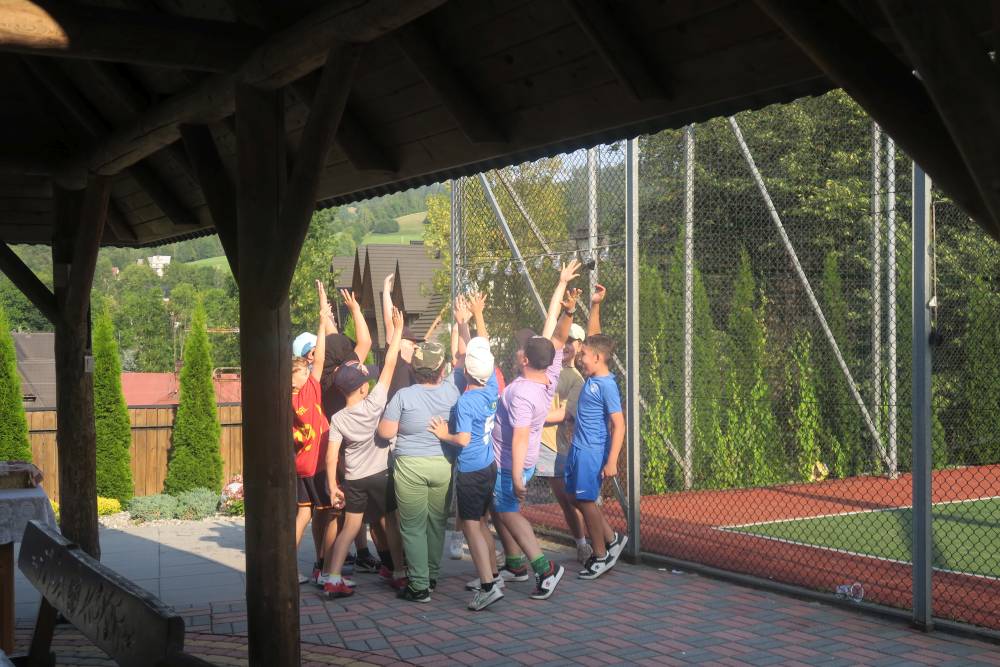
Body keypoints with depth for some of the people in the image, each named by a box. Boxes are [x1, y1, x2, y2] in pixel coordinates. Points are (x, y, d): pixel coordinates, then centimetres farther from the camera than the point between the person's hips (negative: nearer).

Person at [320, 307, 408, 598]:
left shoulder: (338, 419, -6)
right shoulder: (374, 403, -15)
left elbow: (332, 455, -9)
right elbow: (389, 365, -14)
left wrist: (332, 483, -1)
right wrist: (398, 330, -10)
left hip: (353, 479, 3)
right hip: (380, 475, -3)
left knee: (350, 527, 9)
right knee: (390, 524, 11)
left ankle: (332, 578, 4)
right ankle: (400, 574, 19)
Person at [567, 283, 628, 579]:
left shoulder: (607, 386, -19)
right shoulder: (593, 377, 4)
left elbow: (618, 425, -21)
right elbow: (593, 337, 15)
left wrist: (612, 461, -24)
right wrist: (595, 305, 8)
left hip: (592, 453, -9)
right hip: (579, 449, 9)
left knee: (586, 501, -1)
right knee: (578, 498, 14)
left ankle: (602, 556, 13)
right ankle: (612, 539, 26)